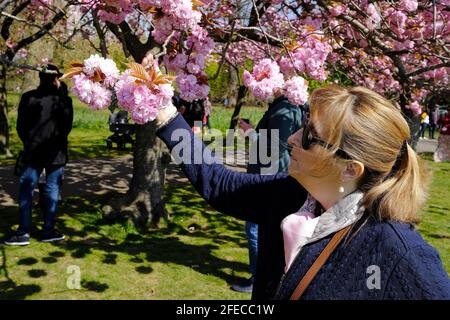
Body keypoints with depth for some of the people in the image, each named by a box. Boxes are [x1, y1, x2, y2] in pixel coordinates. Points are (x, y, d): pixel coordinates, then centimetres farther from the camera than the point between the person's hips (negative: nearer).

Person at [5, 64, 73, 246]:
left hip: (33, 151, 1)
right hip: (56, 153, 0)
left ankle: (23, 232, 3)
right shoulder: (63, 99, -5)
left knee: (26, 189, 6)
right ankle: (48, 231, 9)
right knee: (52, 190, 5)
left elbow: (21, 126, 3)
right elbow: (67, 127, 0)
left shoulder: (28, 97, -1)